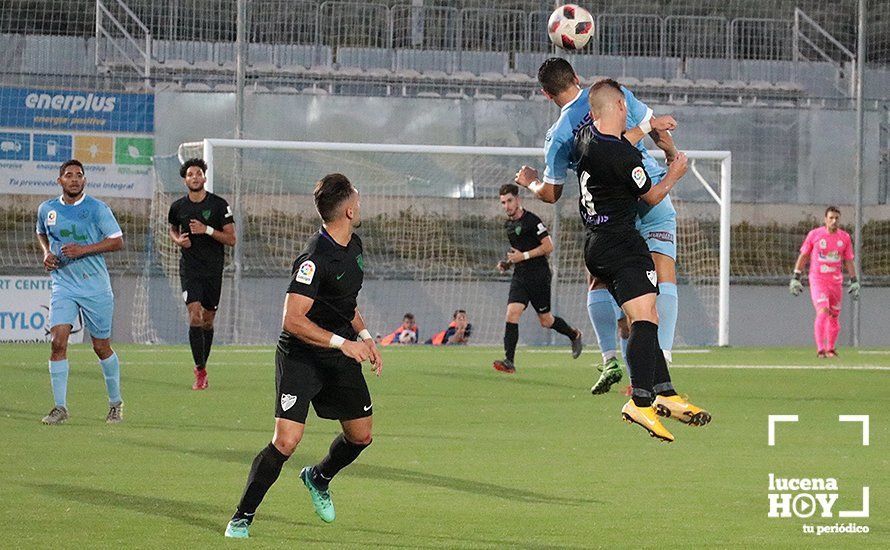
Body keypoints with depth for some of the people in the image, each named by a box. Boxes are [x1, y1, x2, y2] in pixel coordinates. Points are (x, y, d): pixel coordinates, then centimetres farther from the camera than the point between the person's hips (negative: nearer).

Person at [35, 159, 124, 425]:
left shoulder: (97, 209, -6)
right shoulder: (46, 209, 6)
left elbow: (117, 241, -7)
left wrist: (83, 250, -18)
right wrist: (46, 253, 6)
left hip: (95, 286, -2)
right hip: (63, 285, 2)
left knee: (101, 347, 6)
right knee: (58, 341, -15)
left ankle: (116, 403, 24)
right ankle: (60, 407, -10)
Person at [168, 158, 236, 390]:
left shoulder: (219, 205, -4)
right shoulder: (178, 207, 3)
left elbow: (231, 239, -4)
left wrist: (207, 230, -18)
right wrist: (178, 240, 1)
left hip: (213, 269, 0)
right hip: (190, 268, 0)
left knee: (208, 320, 8)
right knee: (195, 316, -15)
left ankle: (202, 367, 26)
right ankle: (200, 371, -14)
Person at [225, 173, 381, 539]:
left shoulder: (354, 246, 6)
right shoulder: (315, 258, -24)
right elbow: (293, 320, -27)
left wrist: (364, 337, 12)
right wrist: (343, 342, -27)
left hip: (340, 357, 8)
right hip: (301, 356, -8)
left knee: (360, 436, 14)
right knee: (286, 440, -18)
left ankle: (318, 479, 44)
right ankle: (242, 518, -4)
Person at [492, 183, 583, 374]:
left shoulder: (531, 220, -12)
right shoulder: (508, 225, 13)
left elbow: (548, 246, -14)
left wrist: (524, 256, -17)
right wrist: (508, 263, 10)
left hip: (539, 276, -6)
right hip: (520, 277, 6)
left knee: (545, 320, 5)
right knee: (512, 313, -13)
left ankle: (574, 335, 35)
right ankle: (509, 361, -17)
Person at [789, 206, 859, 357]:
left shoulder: (845, 237, 5)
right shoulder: (814, 234, -3)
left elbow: (849, 261, 10)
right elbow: (803, 256, 3)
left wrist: (854, 281, 5)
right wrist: (795, 277, -1)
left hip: (836, 281, 3)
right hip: (817, 280, -3)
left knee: (834, 316, 7)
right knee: (822, 312, -18)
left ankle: (830, 349, 24)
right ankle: (820, 349, -18)